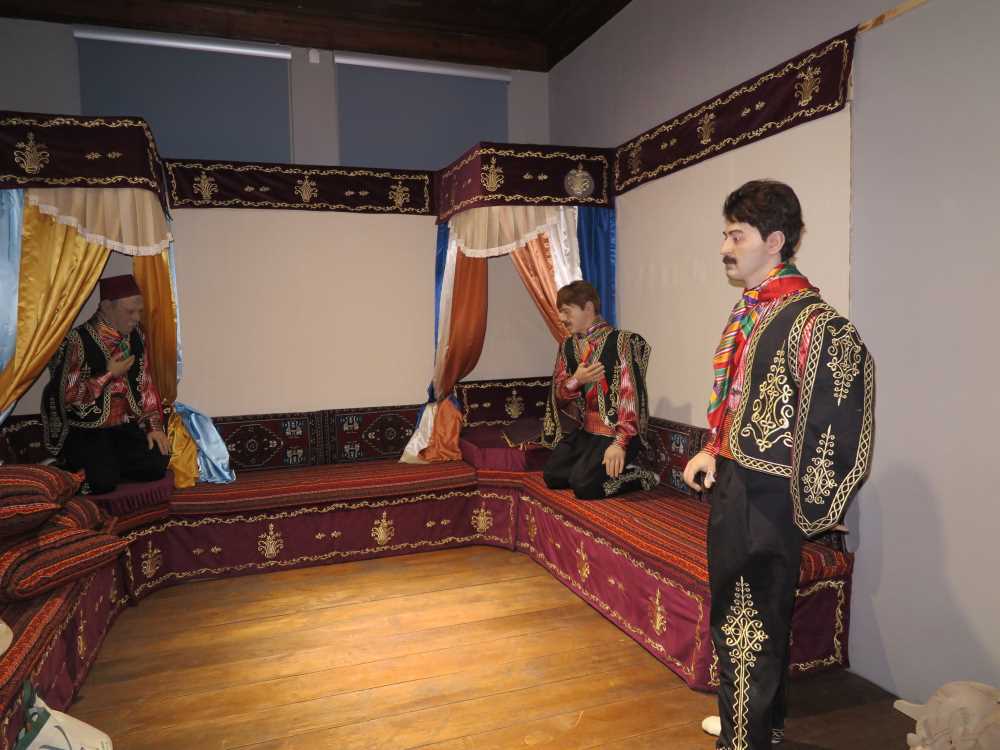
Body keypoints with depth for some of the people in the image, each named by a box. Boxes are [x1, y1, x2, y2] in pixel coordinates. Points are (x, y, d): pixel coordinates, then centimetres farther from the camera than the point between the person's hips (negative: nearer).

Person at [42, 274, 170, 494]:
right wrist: (109, 375, -17)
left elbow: (145, 384, 8)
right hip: (85, 429, -5)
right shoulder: (78, 341, -17)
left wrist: (154, 425, 0)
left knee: (157, 465, -13)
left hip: (124, 425, 5)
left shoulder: (136, 336, 2)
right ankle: (75, 466, 10)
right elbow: (66, 396, -17)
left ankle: (107, 462, 10)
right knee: (104, 480, -22)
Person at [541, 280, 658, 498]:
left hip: (614, 431, -7)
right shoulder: (568, 346, 6)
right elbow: (558, 395, 5)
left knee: (583, 485, -18)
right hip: (582, 429, 8)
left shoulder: (620, 342, -15)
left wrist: (620, 443, -28)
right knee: (552, 476, 4)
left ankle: (642, 477, 3)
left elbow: (630, 394, -21)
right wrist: (576, 380, -18)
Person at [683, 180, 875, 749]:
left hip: (765, 495, -9)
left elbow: (838, 419, -22)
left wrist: (807, 507, -16)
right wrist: (714, 451, 9)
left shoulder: (809, 318, -19)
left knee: (749, 619, 3)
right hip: (733, 482, 9)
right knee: (737, 608, 22)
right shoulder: (751, 309, 10)